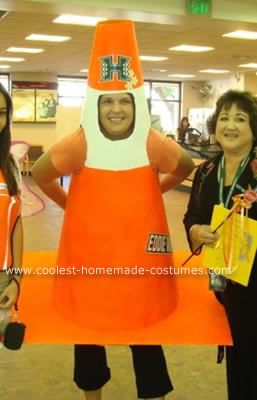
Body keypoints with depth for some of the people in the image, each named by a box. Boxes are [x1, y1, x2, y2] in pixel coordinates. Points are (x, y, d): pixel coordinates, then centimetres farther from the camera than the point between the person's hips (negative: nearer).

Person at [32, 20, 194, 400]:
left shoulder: (152, 143, -9)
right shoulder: (80, 144, -12)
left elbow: (185, 167, 10)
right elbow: (40, 174, 2)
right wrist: (70, 203, 4)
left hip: (140, 251, 0)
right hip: (88, 249, 0)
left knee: (146, 323, 10)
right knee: (87, 321, 15)